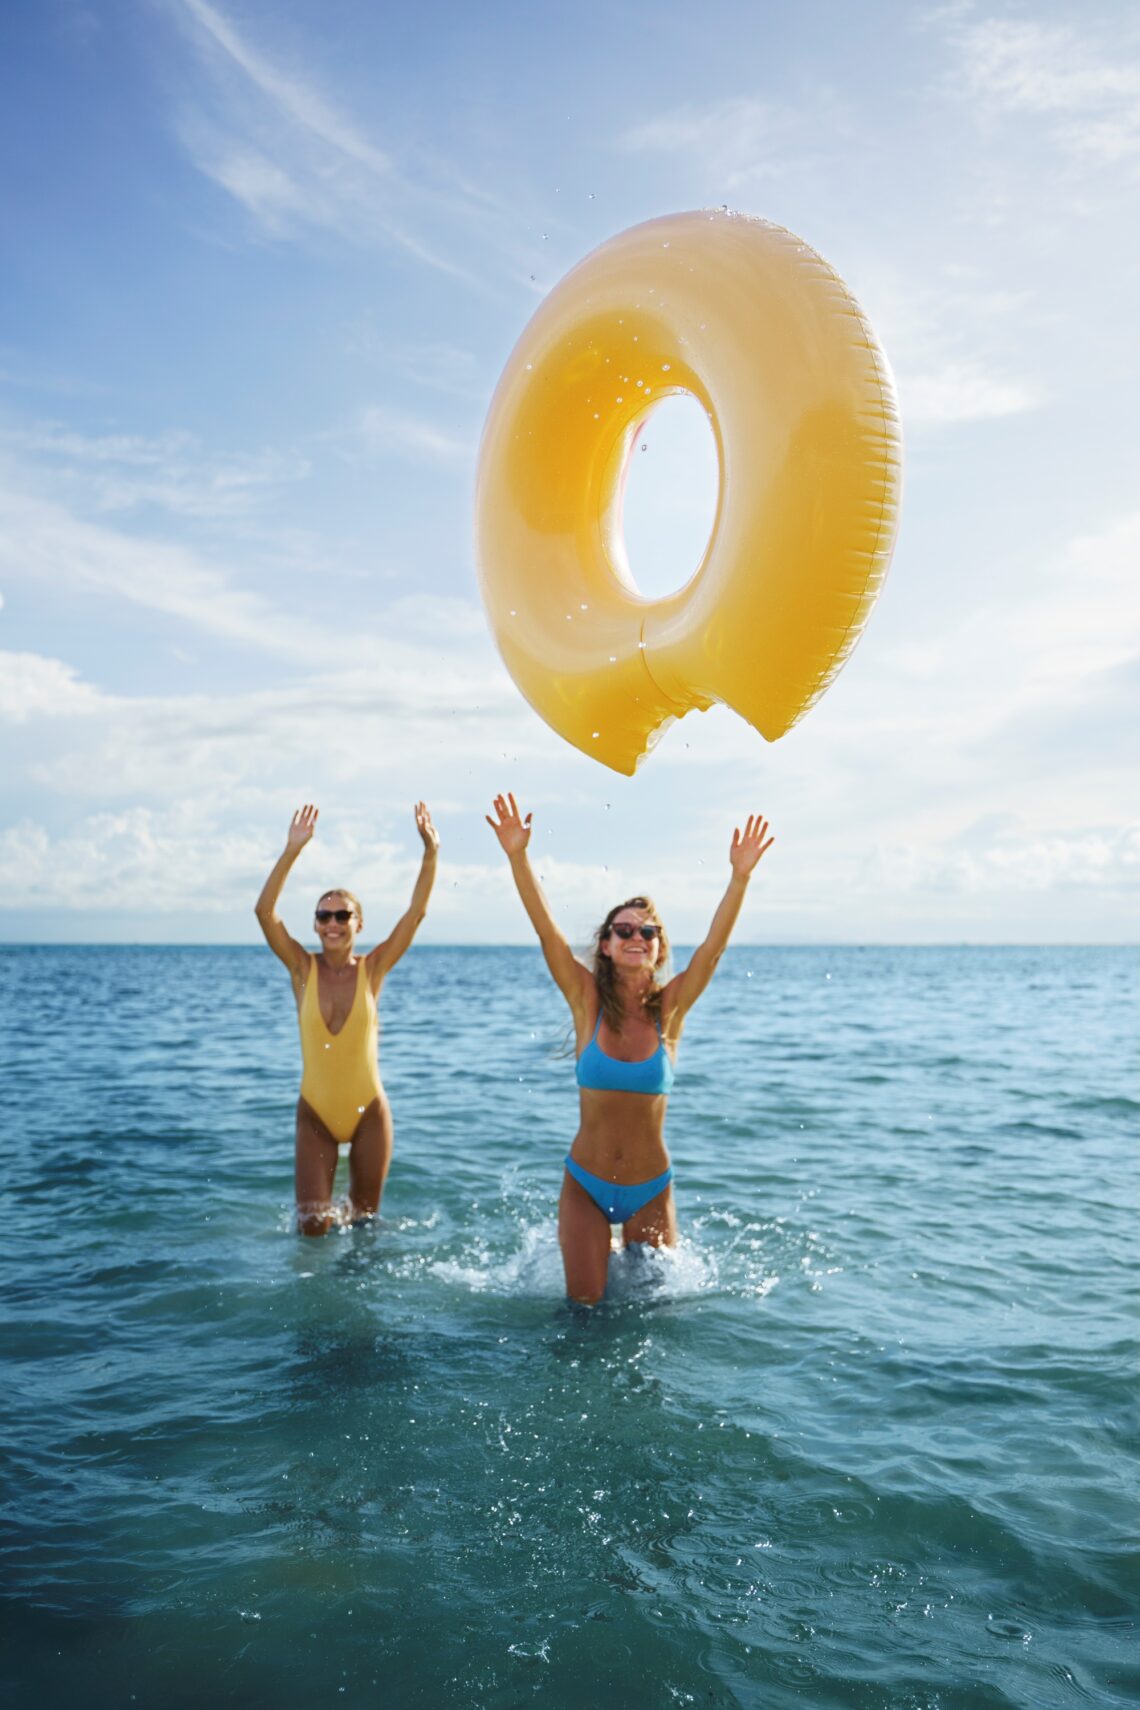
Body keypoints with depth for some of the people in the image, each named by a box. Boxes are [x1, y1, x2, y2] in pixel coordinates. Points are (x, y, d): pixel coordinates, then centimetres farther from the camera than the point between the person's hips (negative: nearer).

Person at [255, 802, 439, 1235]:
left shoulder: (372, 969, -5)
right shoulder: (303, 969, -5)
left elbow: (416, 912, -12)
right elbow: (264, 911, -17)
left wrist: (431, 853, -23)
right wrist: (292, 850, -26)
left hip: (368, 1113, 0)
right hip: (315, 1115, 0)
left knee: (364, 1219, 13)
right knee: (312, 1226, -1)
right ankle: (325, 1211, 31)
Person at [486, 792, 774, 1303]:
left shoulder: (669, 1008, -6)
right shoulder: (587, 1001, -8)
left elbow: (714, 947, -17)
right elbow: (546, 930, -18)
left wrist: (740, 877, -29)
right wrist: (517, 857, -29)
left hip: (650, 1189, 1)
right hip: (585, 1184, -1)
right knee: (586, 1304, 4)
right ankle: (584, 1249, 36)